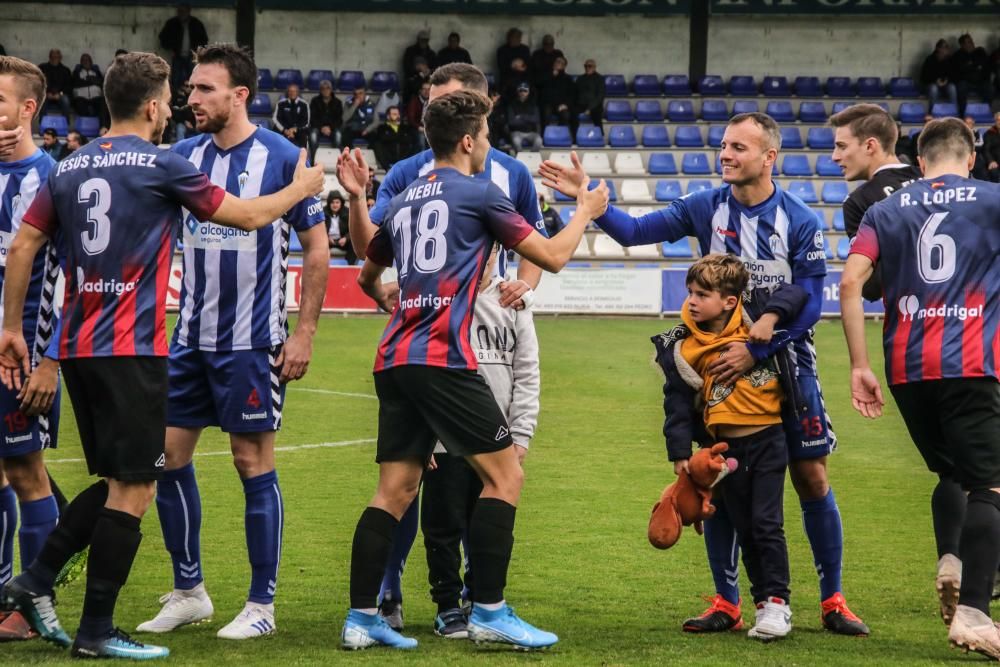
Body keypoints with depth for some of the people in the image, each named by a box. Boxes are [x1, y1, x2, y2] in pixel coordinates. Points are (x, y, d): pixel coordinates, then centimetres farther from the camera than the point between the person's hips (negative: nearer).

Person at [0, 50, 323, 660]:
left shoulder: (70, 169, 10)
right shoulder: (160, 167, -7)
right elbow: (250, 216, 0)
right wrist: (302, 188, 18)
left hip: (77, 348, 7)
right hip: (131, 351, -7)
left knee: (116, 481, 18)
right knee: (133, 489, -2)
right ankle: (97, 632, -2)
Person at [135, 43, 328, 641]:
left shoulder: (282, 159, -8)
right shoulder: (184, 156, 6)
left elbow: (317, 247, -4)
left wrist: (304, 333, -7)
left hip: (252, 342, -5)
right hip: (191, 337, 5)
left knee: (254, 462, -1)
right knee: (169, 455, 6)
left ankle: (262, 605, 8)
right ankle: (189, 592, 19)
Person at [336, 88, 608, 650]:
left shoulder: (404, 202, 19)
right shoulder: (479, 194, -2)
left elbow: (369, 275, 34)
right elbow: (553, 256, 1)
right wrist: (585, 212, 19)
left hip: (395, 361, 8)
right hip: (443, 360, -8)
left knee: (396, 489, 8)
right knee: (505, 475, -1)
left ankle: (361, 619, 3)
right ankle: (490, 613, -5)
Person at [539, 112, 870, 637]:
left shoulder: (800, 222, -11)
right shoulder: (706, 209, -3)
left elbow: (809, 305, -12)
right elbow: (634, 231, -5)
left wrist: (755, 351, -19)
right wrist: (587, 198, -19)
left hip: (784, 361, -2)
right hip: (725, 362, 2)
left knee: (811, 477, -2)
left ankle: (832, 602, 8)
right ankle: (726, 604, 11)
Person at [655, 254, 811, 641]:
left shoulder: (753, 316, -5)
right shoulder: (682, 347, -3)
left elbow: (795, 294, -5)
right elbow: (677, 402, 0)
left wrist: (771, 317, -22)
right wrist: (680, 454, -4)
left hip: (767, 438, -2)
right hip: (724, 446, 2)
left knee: (766, 522, -7)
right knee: (745, 529, 9)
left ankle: (777, 602, -1)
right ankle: (762, 602, 18)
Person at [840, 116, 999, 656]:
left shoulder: (885, 211, 12)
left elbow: (851, 282, 1)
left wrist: (859, 366, 2)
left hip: (906, 368, 4)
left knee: (952, 475, 24)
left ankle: (952, 563, 2)